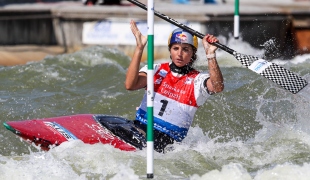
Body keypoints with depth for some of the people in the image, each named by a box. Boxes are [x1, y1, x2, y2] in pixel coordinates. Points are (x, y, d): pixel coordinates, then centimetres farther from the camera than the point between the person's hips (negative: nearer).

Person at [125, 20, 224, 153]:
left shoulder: (197, 80, 4)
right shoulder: (156, 70, 11)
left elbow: (218, 87, -20)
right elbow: (130, 85, -7)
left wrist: (210, 54, -29)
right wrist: (139, 48, -13)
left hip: (168, 142, -2)